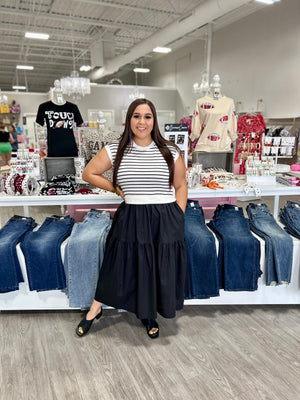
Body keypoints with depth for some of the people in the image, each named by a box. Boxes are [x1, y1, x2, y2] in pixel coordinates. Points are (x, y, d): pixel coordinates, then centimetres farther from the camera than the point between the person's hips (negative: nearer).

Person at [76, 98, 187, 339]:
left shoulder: (170, 152, 0)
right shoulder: (115, 151, -1)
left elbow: (181, 185, 5)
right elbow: (88, 173, 6)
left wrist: (178, 217, -3)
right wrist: (116, 189, 0)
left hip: (165, 220, 1)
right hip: (130, 219, 0)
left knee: (160, 269, 11)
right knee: (120, 265, 10)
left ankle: (149, 314, 38)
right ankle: (95, 310, 36)